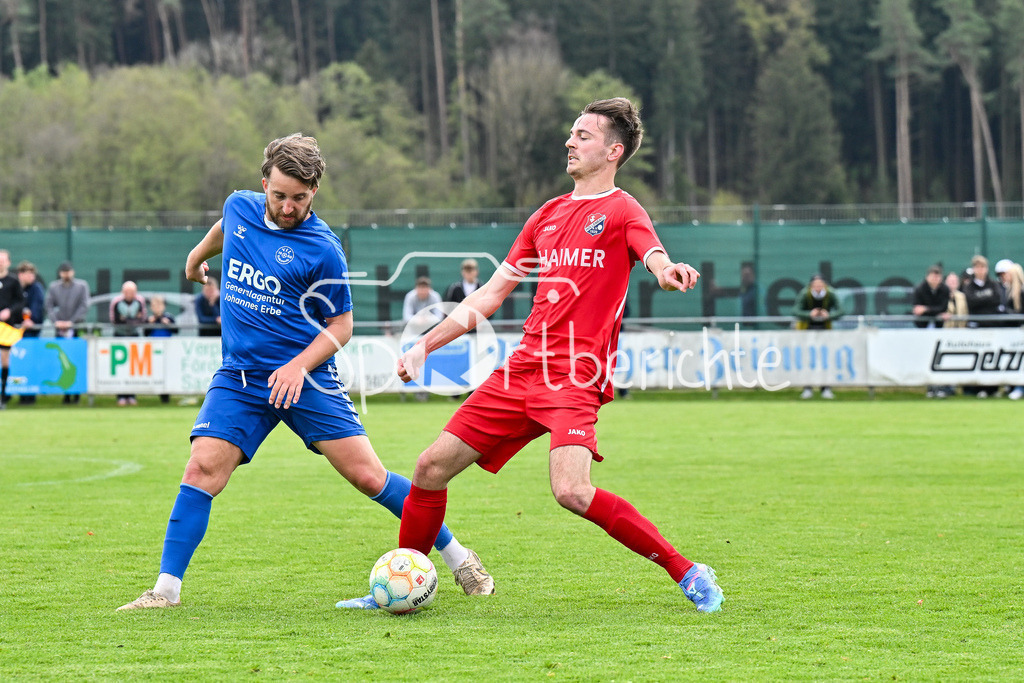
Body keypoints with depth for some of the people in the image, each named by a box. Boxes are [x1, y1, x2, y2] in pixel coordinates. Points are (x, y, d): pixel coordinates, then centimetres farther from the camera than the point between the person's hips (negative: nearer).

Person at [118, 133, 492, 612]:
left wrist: (299, 366, -17)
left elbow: (340, 326, -3)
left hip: (303, 376, -3)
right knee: (203, 468, -14)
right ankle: (166, 590, -9)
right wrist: (196, 257, 45)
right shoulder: (239, 208, 2)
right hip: (240, 376, 3)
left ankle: (455, 555, 10)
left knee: (367, 475, -6)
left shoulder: (322, 249, -11)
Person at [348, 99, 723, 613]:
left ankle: (688, 574, -16)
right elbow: (490, 294, 25)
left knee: (571, 491, -27)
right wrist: (425, 345, 18)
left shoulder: (621, 211, 0)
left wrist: (666, 272, -48)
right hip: (523, 368, 7)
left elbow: (654, 256, -23)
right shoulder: (548, 215, 21)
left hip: (575, 377, -7)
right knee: (432, 467, 4)